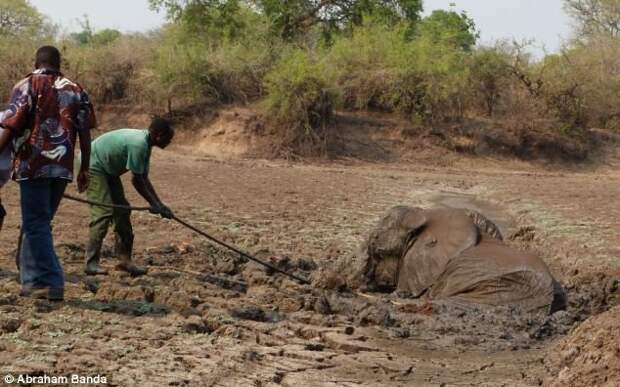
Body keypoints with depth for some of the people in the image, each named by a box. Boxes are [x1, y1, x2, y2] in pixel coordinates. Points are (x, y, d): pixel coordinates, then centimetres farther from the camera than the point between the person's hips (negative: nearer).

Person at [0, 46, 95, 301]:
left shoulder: (27, 86, -2)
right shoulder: (75, 90, 10)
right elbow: (85, 133, 7)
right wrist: (84, 169, 13)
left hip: (33, 166, -5)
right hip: (62, 168, 5)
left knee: (36, 225, 0)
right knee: (38, 224, 17)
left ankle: (51, 284, -5)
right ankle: (33, 281, 20)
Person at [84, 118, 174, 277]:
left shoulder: (145, 144, 2)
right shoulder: (138, 144, -29)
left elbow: (144, 179, 7)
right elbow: (136, 180, -24)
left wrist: (159, 204, 3)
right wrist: (154, 204, -14)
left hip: (107, 169, 11)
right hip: (92, 166, -11)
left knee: (122, 210, 6)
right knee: (103, 212, -17)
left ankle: (124, 259, 8)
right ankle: (91, 263, -15)